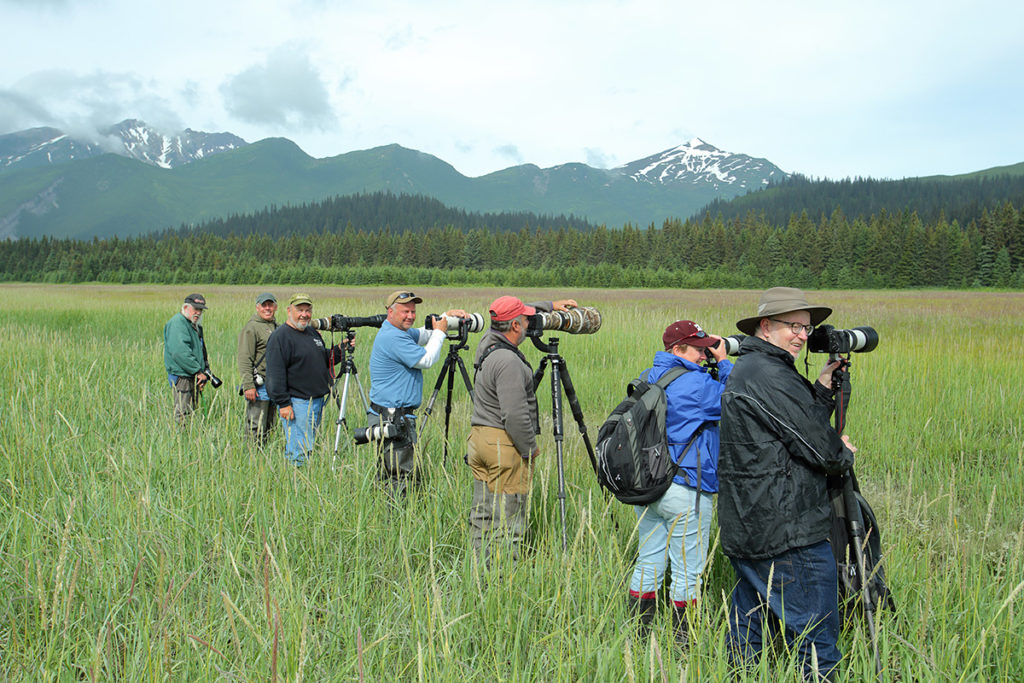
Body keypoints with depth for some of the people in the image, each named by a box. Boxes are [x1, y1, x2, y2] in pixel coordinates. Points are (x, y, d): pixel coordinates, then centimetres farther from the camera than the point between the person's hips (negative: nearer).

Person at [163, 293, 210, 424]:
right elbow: (180, 352, -22)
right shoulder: (177, 323, -12)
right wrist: (198, 372, -19)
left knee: (192, 412, 11)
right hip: (182, 377, -10)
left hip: (195, 377, 10)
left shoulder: (195, 325, 20)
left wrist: (205, 371, 12)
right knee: (182, 415, -9)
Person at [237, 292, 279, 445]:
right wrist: (248, 386, -21)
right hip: (259, 386, -8)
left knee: (269, 427, 11)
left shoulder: (277, 327, 18)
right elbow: (244, 359, -14)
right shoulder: (251, 328, -7)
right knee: (256, 428, -6)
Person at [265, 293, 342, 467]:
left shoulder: (312, 332, 15)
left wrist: (338, 351, 6)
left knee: (310, 448, 16)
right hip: (296, 403, -8)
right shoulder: (280, 337, -11)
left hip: (318, 400, 9)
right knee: (299, 453, -9)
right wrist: (283, 403, -19)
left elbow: (323, 359, 26)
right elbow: (275, 373, -15)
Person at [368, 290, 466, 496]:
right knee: (401, 476, -8)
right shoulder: (393, 337, -17)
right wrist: (440, 332, -3)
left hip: (398, 418, 11)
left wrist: (447, 317, 14)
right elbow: (427, 360, -16)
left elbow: (424, 334, 27)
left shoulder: (401, 333, 15)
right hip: (393, 420, -11)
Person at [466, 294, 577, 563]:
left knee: (481, 514, 14)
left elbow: (515, 315, 29)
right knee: (508, 519, -2)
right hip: (505, 445, -10)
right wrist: (530, 448, -12)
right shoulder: (509, 361, -21)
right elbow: (515, 416, -25)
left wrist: (550, 305, 34)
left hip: (478, 438, 10)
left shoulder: (487, 342, 7)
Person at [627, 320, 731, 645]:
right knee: (687, 571, 4)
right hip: (685, 491, -8)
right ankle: (683, 642, 13)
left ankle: (638, 635, 21)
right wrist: (723, 361, 2)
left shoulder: (648, 379, 11)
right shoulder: (696, 384, -15)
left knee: (648, 562, 14)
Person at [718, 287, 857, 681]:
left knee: (747, 634, 19)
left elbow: (806, 423, 20)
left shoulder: (745, 370, 17)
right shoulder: (770, 375, -16)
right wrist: (845, 456, 6)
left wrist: (823, 387, 10)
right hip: (786, 531, -11)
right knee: (816, 635, -2)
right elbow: (818, 449, -14)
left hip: (746, 527, 11)